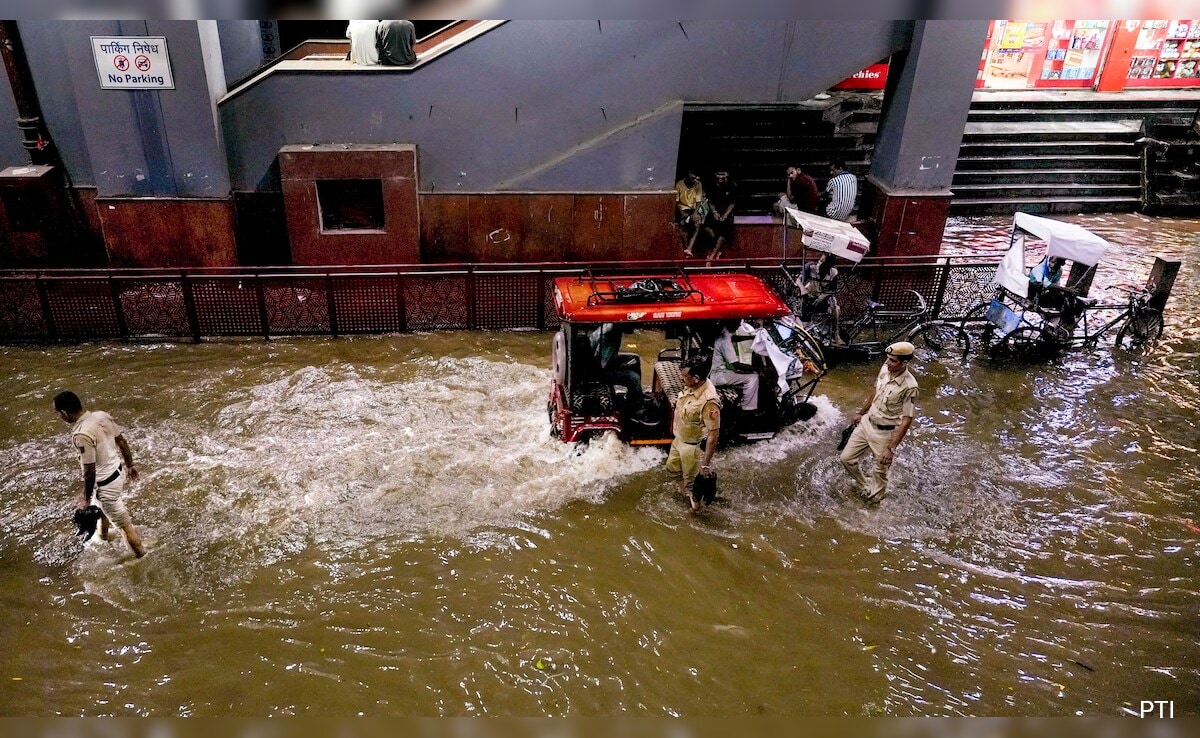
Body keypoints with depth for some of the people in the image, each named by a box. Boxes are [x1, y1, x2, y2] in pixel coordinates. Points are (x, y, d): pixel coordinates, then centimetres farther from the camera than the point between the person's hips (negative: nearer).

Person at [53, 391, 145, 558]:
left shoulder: (82, 435, -29)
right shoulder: (101, 415, -6)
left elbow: (90, 470, -24)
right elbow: (122, 441, 5)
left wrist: (86, 497, -10)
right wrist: (130, 465, 19)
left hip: (107, 483, -9)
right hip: (119, 470, 9)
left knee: (124, 523, 11)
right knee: (102, 506, 36)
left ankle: (140, 554, 27)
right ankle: (103, 535, 60)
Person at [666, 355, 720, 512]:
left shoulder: (709, 401, -36)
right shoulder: (690, 387, -11)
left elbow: (713, 434, -30)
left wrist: (706, 462, -26)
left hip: (694, 446, -8)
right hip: (679, 439, 8)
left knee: (691, 480, 14)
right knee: (672, 466, 30)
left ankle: (695, 506, 41)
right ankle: (684, 491, 57)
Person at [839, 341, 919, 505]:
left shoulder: (909, 387, -27)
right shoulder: (885, 369, -8)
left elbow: (907, 420, -22)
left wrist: (891, 448, -23)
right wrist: (861, 412, 22)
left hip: (885, 433, -6)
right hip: (866, 423, 7)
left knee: (881, 470, 14)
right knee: (847, 458, 13)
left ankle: (875, 497, 39)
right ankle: (863, 486, 38)